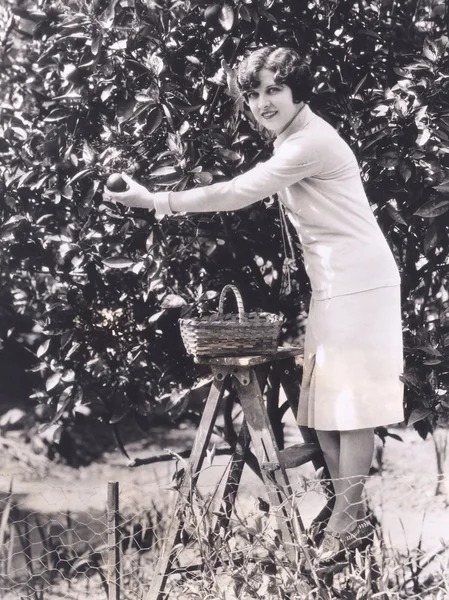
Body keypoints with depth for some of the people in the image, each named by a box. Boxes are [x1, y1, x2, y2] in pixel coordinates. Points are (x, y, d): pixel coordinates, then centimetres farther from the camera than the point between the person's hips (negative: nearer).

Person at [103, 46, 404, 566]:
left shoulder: (310, 142, -20)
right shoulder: (292, 138, 13)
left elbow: (236, 193, -21)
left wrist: (154, 201, -16)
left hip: (358, 284, -10)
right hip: (331, 285, 10)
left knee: (350, 400, -6)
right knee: (319, 401, 9)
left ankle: (348, 518, 0)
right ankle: (346, 509, 16)